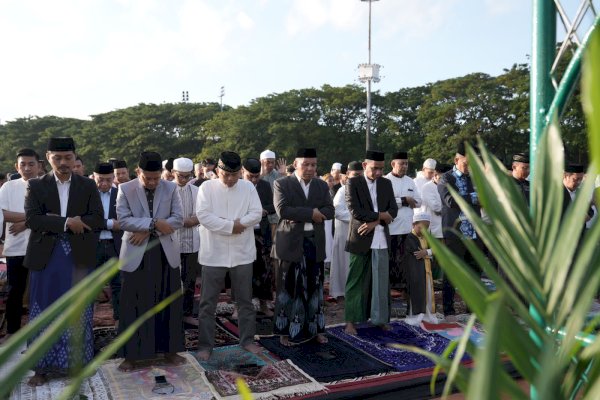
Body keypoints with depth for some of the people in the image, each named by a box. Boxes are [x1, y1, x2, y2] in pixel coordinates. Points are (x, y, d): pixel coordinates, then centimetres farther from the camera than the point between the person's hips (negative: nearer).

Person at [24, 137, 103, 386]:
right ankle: (42, 367, 19)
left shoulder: (88, 186, 5)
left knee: (78, 313, 8)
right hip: (46, 258, 0)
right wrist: (67, 223, -19)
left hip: (79, 257, 0)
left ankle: (77, 363, 21)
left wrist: (52, 222, -12)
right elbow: (31, 219, -9)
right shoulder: (36, 186, 4)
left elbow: (97, 220, -6)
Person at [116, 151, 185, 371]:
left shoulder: (171, 188, 1)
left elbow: (178, 219, -6)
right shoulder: (125, 189, -2)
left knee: (169, 303, 9)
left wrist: (147, 230, -14)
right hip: (136, 254, -1)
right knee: (134, 305, 5)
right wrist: (154, 223, -20)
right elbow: (123, 220, -12)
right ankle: (131, 355, 18)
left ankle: (169, 349, 23)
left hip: (166, 252, 2)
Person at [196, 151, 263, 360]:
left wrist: (239, 222, -19)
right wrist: (231, 226, -15)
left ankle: (247, 340, 27)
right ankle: (205, 345, 17)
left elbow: (257, 213, -3)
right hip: (214, 253, -2)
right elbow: (203, 215, -14)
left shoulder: (248, 187, 3)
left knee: (245, 300, 13)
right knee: (208, 302, 5)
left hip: (242, 253, 2)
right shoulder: (207, 187, -3)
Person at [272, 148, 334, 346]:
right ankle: (286, 331, 18)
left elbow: (329, 210, -1)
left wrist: (300, 215, -14)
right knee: (289, 288, 4)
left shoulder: (322, 185, 10)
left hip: (315, 243, 4)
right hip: (291, 244, -4)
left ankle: (316, 329, 25)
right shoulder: (282, 184, -2)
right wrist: (310, 213, -16)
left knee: (314, 287, 11)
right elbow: (282, 210, -16)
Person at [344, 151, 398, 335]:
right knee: (356, 282, 3)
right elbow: (355, 211, -13)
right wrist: (380, 215, -8)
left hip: (382, 240, 4)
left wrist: (375, 221, -12)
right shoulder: (353, 182, -3)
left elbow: (393, 210, 3)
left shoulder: (386, 183, 11)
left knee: (382, 281, 7)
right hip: (361, 239, -4)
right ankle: (351, 320, 12)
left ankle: (381, 318, 19)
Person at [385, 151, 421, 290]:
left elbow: (418, 201, 15)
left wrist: (409, 201, -6)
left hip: (407, 228, 6)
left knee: (404, 258, 7)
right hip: (391, 228, -6)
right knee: (391, 259, -1)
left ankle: (402, 284, 17)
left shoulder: (410, 181, 17)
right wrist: (404, 200, -11)